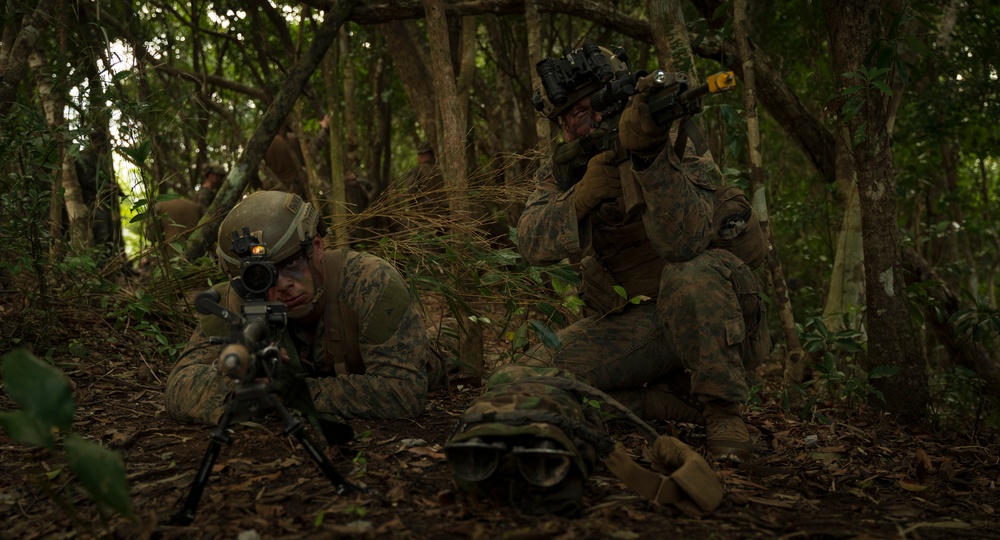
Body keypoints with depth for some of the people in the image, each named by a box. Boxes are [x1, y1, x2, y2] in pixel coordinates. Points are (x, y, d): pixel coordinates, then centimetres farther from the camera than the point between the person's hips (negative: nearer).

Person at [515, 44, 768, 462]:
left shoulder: (678, 148, -12)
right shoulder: (562, 172, 5)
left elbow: (683, 242, -31)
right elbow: (533, 243, -14)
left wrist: (649, 156, -43)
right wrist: (584, 196, -32)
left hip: (703, 315, -5)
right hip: (624, 327, 5)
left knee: (693, 274, -38)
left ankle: (723, 410, -19)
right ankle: (685, 403, -8)